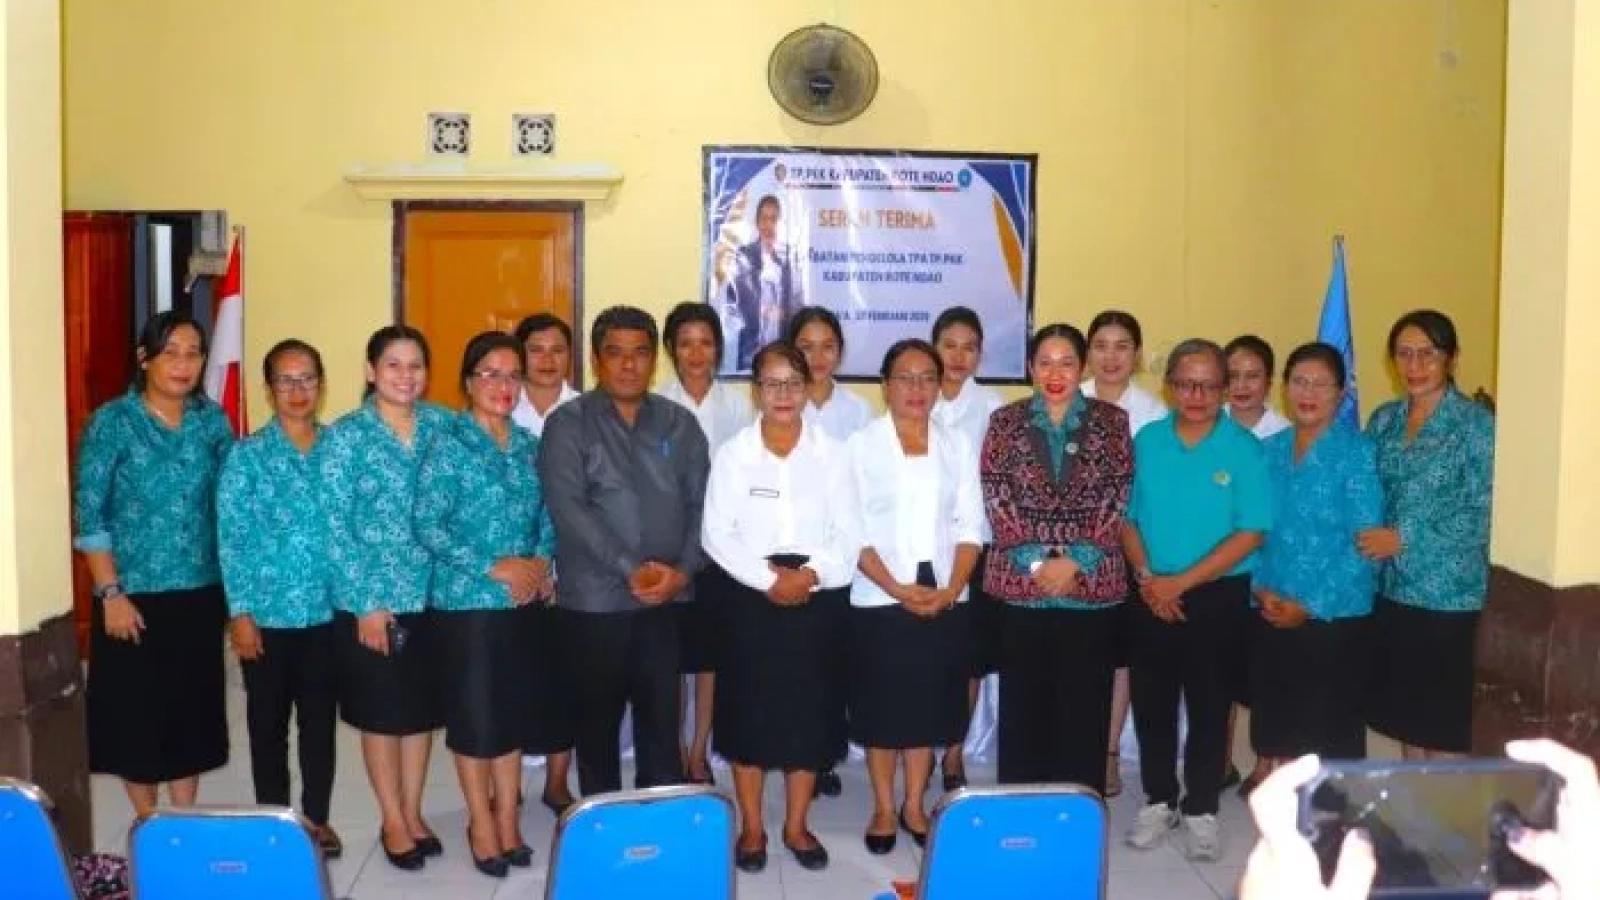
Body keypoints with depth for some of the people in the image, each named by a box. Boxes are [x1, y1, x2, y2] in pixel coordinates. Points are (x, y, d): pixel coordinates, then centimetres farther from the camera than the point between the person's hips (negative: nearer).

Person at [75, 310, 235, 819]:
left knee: (192, 707, 12)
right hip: (135, 594, -3)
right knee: (135, 710, 6)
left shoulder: (213, 420, 3)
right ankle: (146, 821, 24)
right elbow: (89, 515, -10)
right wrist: (111, 593, -14)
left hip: (200, 593, 3)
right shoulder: (111, 422, -8)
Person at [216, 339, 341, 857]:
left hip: (327, 611, 2)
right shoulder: (246, 455, -3)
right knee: (268, 722, 11)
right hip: (267, 614, -2)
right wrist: (241, 612, -10)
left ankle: (317, 817, 25)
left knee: (320, 719, 11)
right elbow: (231, 540, -5)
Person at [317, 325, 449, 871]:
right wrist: (367, 602, -14)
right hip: (370, 599, -3)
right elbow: (334, 525, -10)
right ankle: (393, 822, 24)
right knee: (382, 712, 9)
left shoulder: (442, 425, 3)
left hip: (432, 594, 3)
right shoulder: (345, 436, -7)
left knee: (423, 708, 13)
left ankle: (414, 813, 29)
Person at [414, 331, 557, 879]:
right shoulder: (448, 444, -9)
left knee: (514, 712, 12)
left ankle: (507, 821, 26)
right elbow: (427, 525, -14)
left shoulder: (529, 445, 8)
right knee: (474, 714, 5)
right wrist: (495, 568, -16)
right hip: (466, 601, -5)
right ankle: (482, 823, 22)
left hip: (523, 601, 5)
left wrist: (540, 562, -6)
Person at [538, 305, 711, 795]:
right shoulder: (569, 423, -3)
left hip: (665, 601, 3)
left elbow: (700, 502, 5)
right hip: (593, 600, -2)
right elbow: (568, 508, -13)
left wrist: (683, 570, -10)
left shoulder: (679, 423, 9)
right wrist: (630, 569, -19)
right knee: (597, 723, 9)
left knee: (662, 720, 9)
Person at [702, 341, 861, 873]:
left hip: (819, 600, 1)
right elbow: (716, 533, -6)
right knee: (749, 711, 3)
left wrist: (811, 574, -15)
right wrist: (768, 579, -14)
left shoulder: (832, 452, 3)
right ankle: (751, 828, 18)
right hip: (750, 599, -1)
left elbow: (849, 534, 0)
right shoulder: (733, 453, 1)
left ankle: (797, 826, 21)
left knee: (810, 711, 6)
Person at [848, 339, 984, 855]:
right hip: (880, 599, -2)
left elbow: (970, 525, 4)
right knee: (883, 706, 5)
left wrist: (951, 588, -10)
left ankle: (914, 806, 23)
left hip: (945, 599, 3)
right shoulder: (862, 445, -1)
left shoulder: (957, 445, 8)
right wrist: (897, 589, -15)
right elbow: (853, 529, -7)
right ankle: (883, 809, 19)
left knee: (931, 704, 9)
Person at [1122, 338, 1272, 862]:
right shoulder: (1147, 441, 2)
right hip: (1152, 595, 3)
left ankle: (1201, 809, 23)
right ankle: (1158, 801, 28)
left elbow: (1251, 531, -12)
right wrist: (1147, 575, -11)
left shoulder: (1243, 447, -8)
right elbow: (1127, 516, 5)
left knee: (1209, 705, 8)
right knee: (1151, 700, 11)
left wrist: (1182, 582, -15)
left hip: (1217, 595, -2)